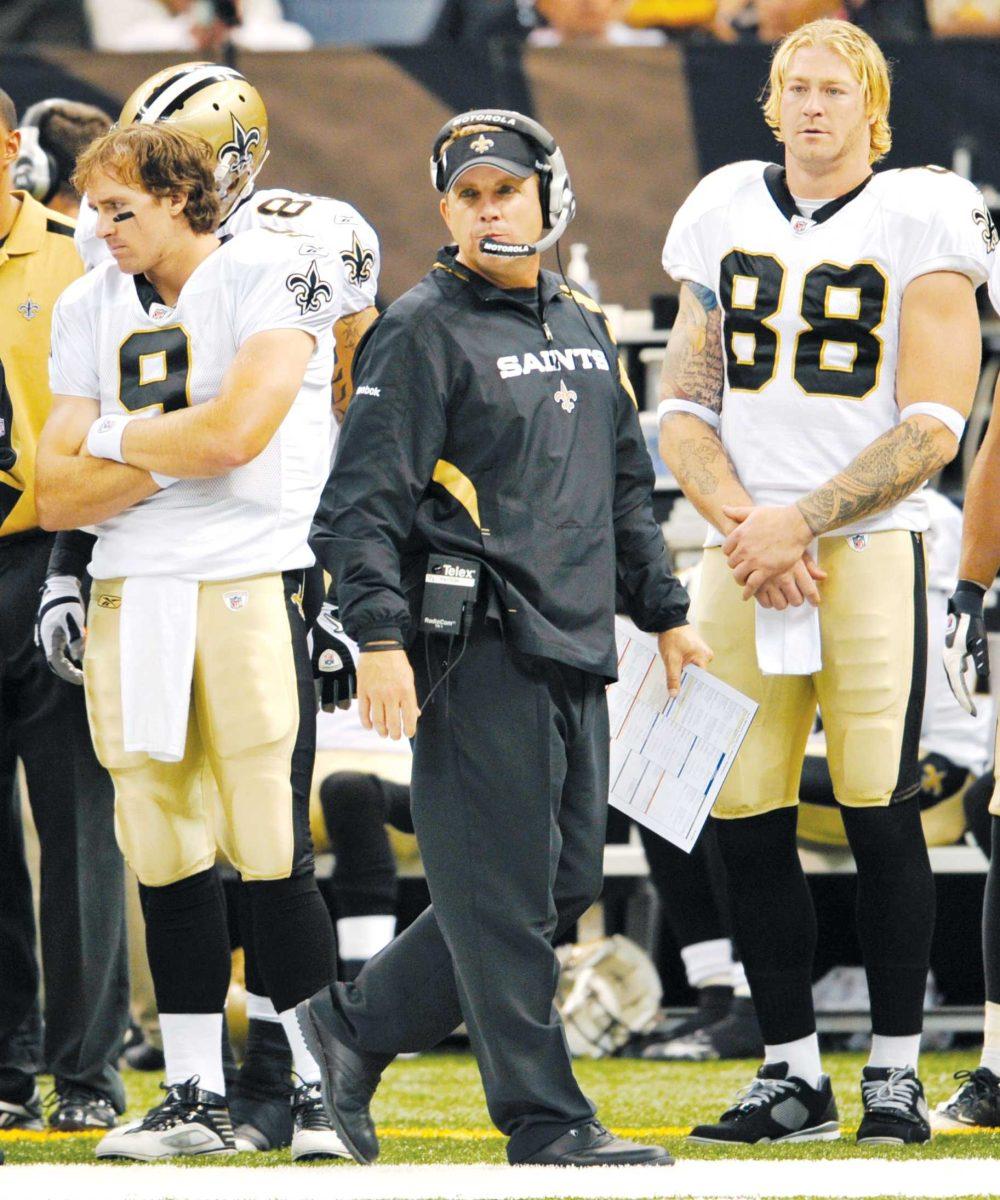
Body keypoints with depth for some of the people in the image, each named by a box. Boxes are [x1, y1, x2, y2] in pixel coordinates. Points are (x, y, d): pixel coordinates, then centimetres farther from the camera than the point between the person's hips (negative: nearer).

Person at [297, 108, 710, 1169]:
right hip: (478, 649, -8)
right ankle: (546, 1122, -3)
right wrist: (379, 637, -21)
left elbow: (625, 490, 28)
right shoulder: (422, 334, -6)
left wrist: (664, 612, 25)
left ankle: (354, 1027, 21)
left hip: (575, 646, 8)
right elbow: (361, 502, -11)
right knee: (503, 887, -7)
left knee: (566, 880, 9)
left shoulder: (583, 328, 18)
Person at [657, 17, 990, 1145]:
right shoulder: (723, 216, 11)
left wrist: (798, 522, -13)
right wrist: (739, 527, -6)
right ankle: (792, 1071, 11)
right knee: (746, 822, 1)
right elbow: (683, 411, 11)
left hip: (870, 547, -4)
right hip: (744, 559, 4)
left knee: (880, 816, -5)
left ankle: (894, 1071, 4)